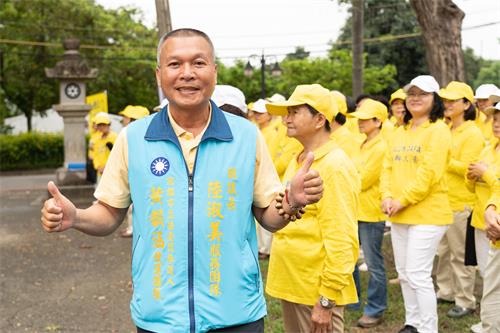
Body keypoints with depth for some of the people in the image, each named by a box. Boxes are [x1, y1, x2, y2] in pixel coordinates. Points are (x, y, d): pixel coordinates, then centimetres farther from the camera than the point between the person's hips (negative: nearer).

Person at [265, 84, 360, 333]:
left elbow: (341, 241, -19)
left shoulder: (335, 166, -15)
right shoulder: (297, 162, 11)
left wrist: (327, 301, -19)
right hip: (291, 285, 8)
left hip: (317, 291, -8)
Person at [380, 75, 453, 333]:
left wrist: (402, 200, -16)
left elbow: (429, 173, -18)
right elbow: (388, 167, 10)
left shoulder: (437, 130, -9)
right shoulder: (401, 131, 14)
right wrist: (387, 197, -6)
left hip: (427, 214, -8)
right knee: (404, 273, 14)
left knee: (418, 275, -8)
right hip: (398, 215, 8)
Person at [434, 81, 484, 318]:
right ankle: (446, 291, 30)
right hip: (441, 200, 8)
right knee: (443, 250, 16)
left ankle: (465, 301, 10)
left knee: (461, 254, 0)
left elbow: (466, 168, -18)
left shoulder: (472, 134, -11)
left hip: (461, 203, -8)